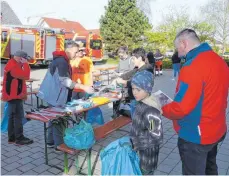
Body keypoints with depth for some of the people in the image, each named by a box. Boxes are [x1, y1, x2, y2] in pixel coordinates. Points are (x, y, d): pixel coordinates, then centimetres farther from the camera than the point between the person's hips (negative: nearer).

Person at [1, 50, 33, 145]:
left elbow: (21, 76, 19)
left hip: (12, 95, 11)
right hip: (14, 95, -11)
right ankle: (19, 139, -2)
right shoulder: (13, 67, -18)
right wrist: (26, 64, -18)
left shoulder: (12, 65, 16)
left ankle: (12, 138, 20)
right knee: (18, 117, -7)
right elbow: (26, 76, -25)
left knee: (12, 117, 13)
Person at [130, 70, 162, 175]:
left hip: (147, 154, -8)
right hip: (139, 151, 8)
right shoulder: (141, 103, -3)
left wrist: (136, 144, -20)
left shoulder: (151, 110, -29)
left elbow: (156, 137, -28)